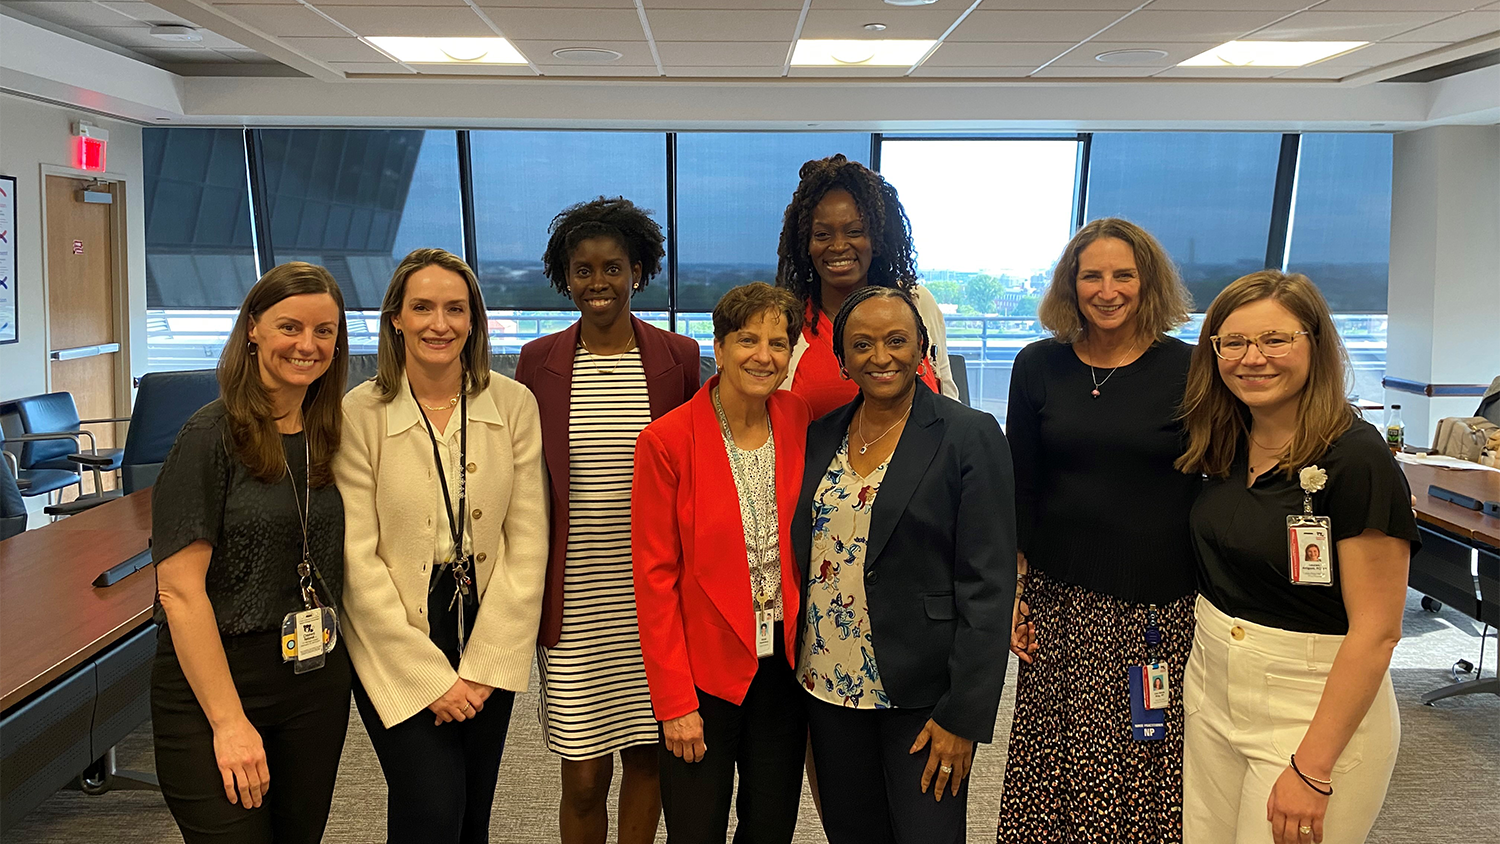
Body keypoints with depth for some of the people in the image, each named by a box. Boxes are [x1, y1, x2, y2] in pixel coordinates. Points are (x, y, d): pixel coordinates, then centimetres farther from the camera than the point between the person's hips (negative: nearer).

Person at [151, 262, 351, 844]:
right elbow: (180, 591, -15)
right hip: (212, 683, -6)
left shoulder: (329, 436, 6)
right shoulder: (211, 436, -12)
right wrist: (230, 721, -17)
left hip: (317, 684, 6)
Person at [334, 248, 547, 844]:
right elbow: (358, 559, -10)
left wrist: (484, 665, -7)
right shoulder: (359, 414, -8)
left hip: (491, 642, 3)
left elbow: (527, 542, -1)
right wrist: (429, 676, -12)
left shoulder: (514, 405, -1)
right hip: (397, 644, -2)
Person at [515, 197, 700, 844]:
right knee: (584, 777, 2)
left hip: (653, 596, 1)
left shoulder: (677, 357, 2)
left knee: (647, 754, 12)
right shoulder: (538, 361, 2)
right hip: (571, 603, 0)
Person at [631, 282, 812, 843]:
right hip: (705, 667, -3)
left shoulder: (800, 420, 0)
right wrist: (674, 701, -11)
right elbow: (655, 576, -10)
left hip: (784, 663, 4)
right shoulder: (667, 440, -12)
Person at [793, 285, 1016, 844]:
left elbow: (987, 586, -12)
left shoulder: (970, 436, -8)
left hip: (920, 692, -5)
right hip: (828, 681, 5)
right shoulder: (820, 435, 7)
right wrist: (801, 665, 5)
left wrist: (963, 716, -15)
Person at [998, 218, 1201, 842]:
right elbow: (1019, 488, 9)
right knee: (1056, 770, 3)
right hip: (1062, 602, 2)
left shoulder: (1187, 370, -2)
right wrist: (1012, 592, 4)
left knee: (1151, 775, 1)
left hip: (1163, 608, -2)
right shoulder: (1038, 367, 5)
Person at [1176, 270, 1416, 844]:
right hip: (1212, 687, 6)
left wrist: (1312, 769, -21)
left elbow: (1376, 630, -19)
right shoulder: (1225, 445, 4)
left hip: (1318, 710, -6)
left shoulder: (1356, 459, -17)